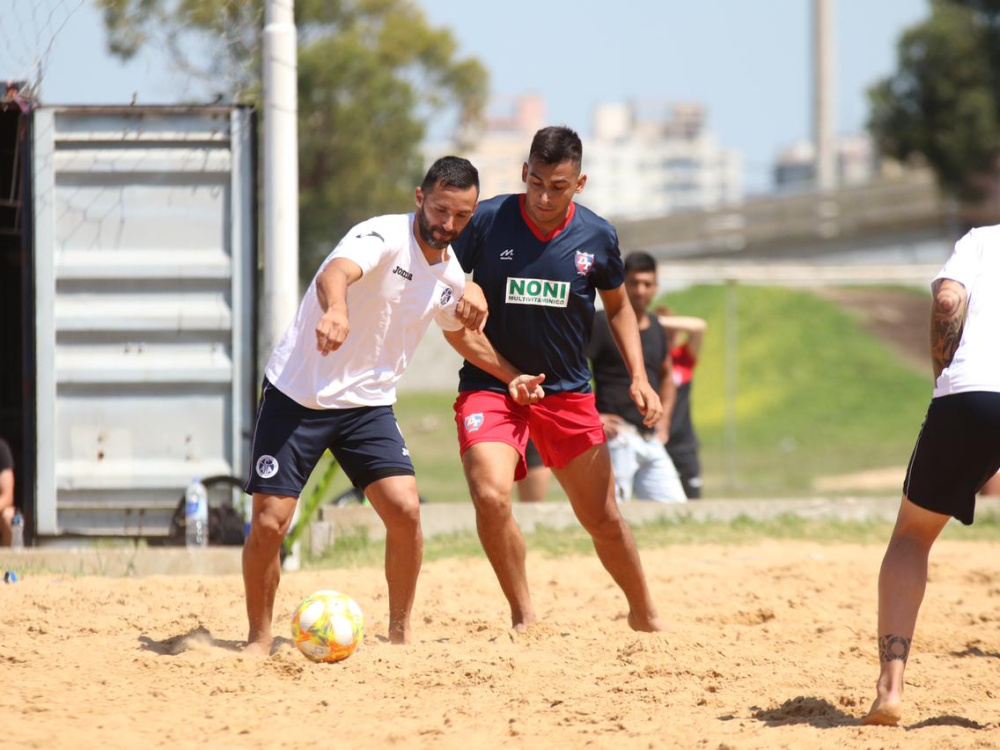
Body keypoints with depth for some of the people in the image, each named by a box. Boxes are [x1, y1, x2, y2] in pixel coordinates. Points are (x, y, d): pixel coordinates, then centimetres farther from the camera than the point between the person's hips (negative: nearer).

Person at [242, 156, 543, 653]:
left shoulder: (451, 274, 3)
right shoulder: (385, 237, -20)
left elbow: (461, 331, 27)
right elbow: (335, 273, -43)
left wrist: (509, 376, 18)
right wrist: (336, 310, -65)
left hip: (368, 402, 5)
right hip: (297, 393, -5)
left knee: (405, 509, -13)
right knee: (269, 522, -9)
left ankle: (400, 631, 5)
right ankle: (259, 638, 10)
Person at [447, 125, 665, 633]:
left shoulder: (597, 237, -4)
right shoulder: (485, 222, -13)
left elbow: (618, 306, 13)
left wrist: (638, 376, 2)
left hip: (568, 392, 2)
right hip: (491, 386, -2)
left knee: (603, 519, 9)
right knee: (491, 497, -24)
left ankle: (644, 615, 32)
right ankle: (523, 617, -6)